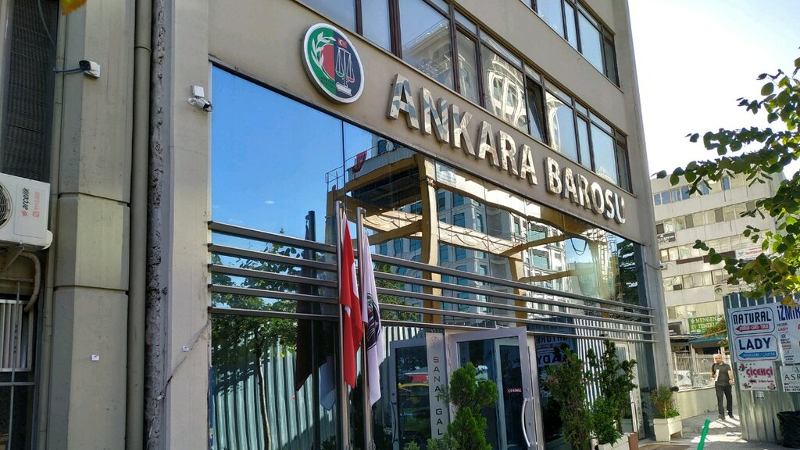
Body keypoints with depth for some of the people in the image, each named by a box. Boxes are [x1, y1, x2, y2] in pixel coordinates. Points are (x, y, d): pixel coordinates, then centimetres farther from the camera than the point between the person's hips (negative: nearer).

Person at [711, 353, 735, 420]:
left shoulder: (726, 366, 6)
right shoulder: (714, 366, 11)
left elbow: (730, 373, -10)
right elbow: (712, 375, 20)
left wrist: (731, 379, -29)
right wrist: (713, 376, -4)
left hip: (727, 384, 0)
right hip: (718, 385, 0)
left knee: (729, 399, 8)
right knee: (720, 399, -10)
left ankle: (730, 413, 25)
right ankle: (721, 414, -17)